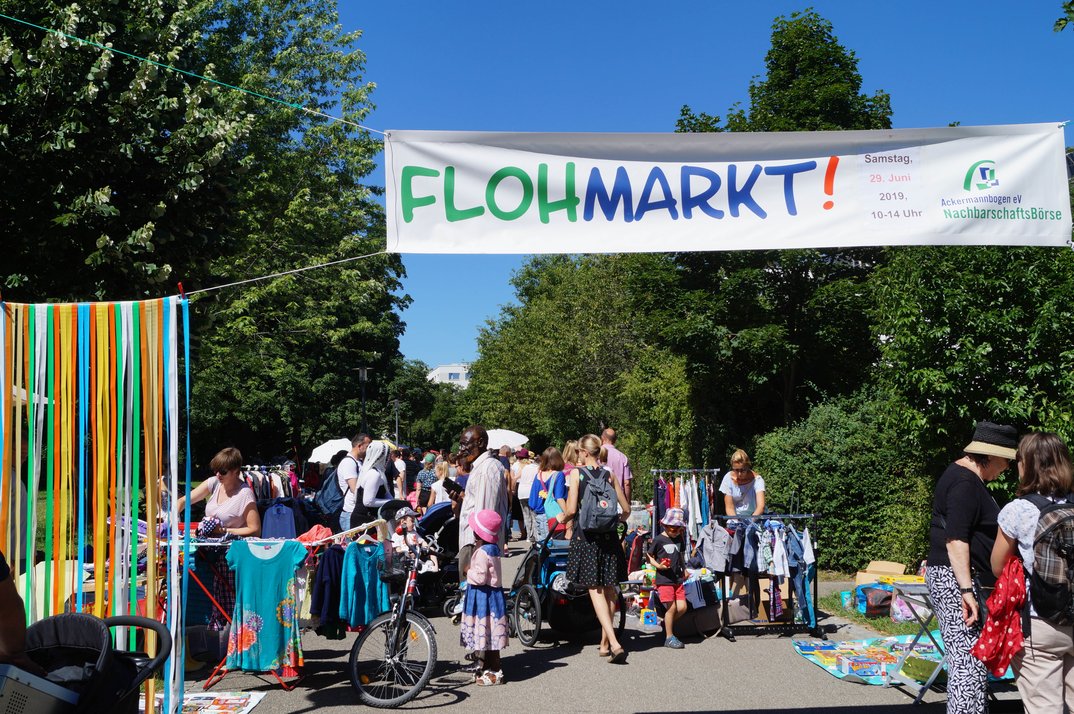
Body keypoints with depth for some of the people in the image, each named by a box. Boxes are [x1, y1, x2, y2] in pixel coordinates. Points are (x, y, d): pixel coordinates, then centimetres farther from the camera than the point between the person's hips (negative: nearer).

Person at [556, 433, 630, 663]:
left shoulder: (576, 473, -5)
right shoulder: (609, 475, 6)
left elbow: (572, 509, -12)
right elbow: (626, 509, 8)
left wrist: (562, 517, 9)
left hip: (585, 535, -4)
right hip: (608, 536, 4)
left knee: (595, 591, -3)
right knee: (610, 589, 13)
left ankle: (614, 643, -16)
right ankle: (605, 643, 21)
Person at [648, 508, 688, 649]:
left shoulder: (679, 539, 11)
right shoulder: (658, 540, -7)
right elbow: (649, 556, -1)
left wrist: (684, 569, 16)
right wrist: (657, 565, -16)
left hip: (678, 579, 6)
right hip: (664, 579, -6)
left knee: (682, 607, 1)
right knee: (672, 607, -7)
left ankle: (667, 623, 26)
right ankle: (669, 637, 5)